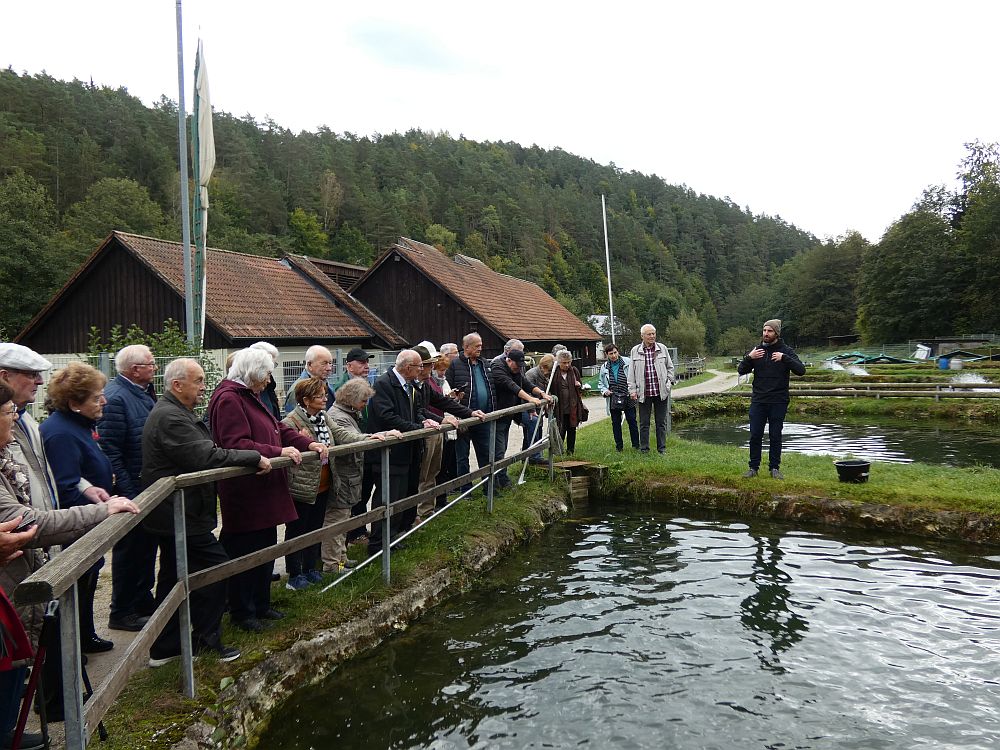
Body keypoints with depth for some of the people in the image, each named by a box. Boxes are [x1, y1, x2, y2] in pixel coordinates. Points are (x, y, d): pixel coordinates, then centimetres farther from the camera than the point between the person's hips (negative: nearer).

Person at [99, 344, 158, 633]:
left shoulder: (144, 392, 8)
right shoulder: (115, 398, -20)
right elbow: (110, 451, -23)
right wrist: (128, 494, -22)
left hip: (150, 486, 9)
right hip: (132, 490, -9)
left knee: (146, 547, 19)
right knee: (130, 551, 4)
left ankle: (143, 601, 33)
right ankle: (122, 613, 19)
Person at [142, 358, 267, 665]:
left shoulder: (173, 412, 13)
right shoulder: (171, 418, -21)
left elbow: (205, 451, 15)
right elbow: (207, 457, -28)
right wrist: (255, 457, -19)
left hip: (172, 514, 11)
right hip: (180, 516, -11)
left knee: (173, 577, 16)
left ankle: (164, 648, 26)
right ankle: (206, 640, 10)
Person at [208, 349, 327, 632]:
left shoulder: (249, 396, 16)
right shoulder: (228, 399, -17)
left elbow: (277, 429, 18)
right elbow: (236, 445, -25)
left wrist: (308, 444, 5)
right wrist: (278, 451, -27)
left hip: (264, 491, 10)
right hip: (244, 494, -10)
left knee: (266, 548, 17)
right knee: (245, 552, 2)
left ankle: (261, 604, 31)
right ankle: (242, 612, 16)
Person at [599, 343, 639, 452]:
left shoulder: (627, 363, -4)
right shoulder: (604, 367, 6)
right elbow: (600, 383, 18)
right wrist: (604, 391, 0)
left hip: (628, 398, -2)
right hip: (613, 400, 3)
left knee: (632, 421, 4)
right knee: (616, 423, 8)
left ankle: (636, 444, 15)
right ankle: (619, 445, 18)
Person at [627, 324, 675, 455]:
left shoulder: (662, 348, 6)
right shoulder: (635, 351, 3)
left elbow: (670, 367, 17)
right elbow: (631, 372, 5)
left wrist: (668, 381, 7)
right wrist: (632, 390, 0)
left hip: (661, 392, 1)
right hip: (644, 393, -1)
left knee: (661, 422, 7)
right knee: (644, 423, 4)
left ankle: (662, 449, 16)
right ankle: (644, 449, 13)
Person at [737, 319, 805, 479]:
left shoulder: (785, 351, 0)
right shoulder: (757, 350, 7)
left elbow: (801, 370, -12)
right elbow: (741, 370, 3)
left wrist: (784, 358, -23)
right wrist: (749, 357, -15)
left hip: (778, 402, -2)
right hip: (758, 400, 2)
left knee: (775, 437, 4)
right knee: (755, 436, 3)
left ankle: (775, 468, 15)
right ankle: (754, 467, 13)